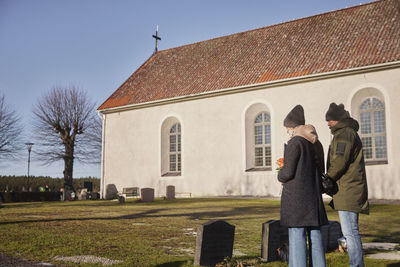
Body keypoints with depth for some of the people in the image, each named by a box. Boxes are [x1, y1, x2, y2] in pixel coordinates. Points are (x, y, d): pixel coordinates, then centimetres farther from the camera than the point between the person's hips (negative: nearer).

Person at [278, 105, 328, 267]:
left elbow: (288, 172, -15)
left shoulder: (295, 143, -11)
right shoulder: (315, 143, 14)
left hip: (296, 195, -8)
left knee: (296, 236, -5)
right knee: (315, 234, 10)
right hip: (313, 194, 8)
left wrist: (280, 177, 5)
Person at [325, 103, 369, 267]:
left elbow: (339, 162, -20)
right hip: (351, 191, 11)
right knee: (350, 232, 13)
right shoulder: (351, 133, 23)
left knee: (350, 232, -10)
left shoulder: (344, 134, -10)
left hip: (348, 191, -11)